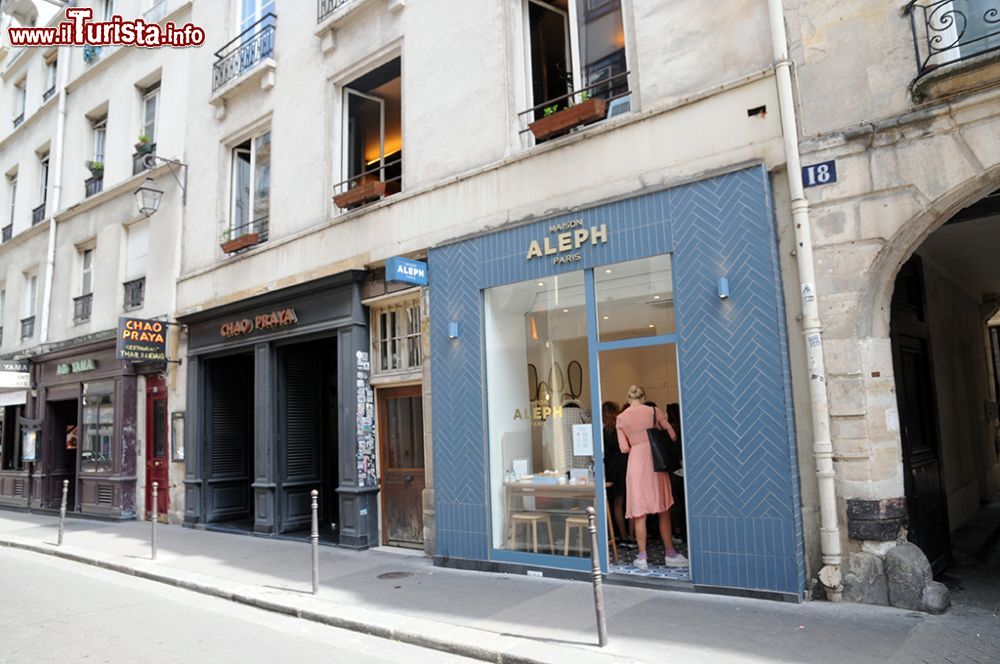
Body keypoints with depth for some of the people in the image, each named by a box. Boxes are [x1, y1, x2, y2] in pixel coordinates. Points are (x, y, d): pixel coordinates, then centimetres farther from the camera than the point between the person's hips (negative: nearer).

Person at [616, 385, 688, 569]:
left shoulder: (620, 419, 2)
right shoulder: (654, 411, 0)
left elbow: (624, 448, -1)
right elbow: (672, 435, 0)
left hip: (635, 463, 0)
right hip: (655, 461, 0)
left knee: (639, 512, 4)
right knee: (663, 511, 11)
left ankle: (642, 557, 5)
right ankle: (670, 554, 18)